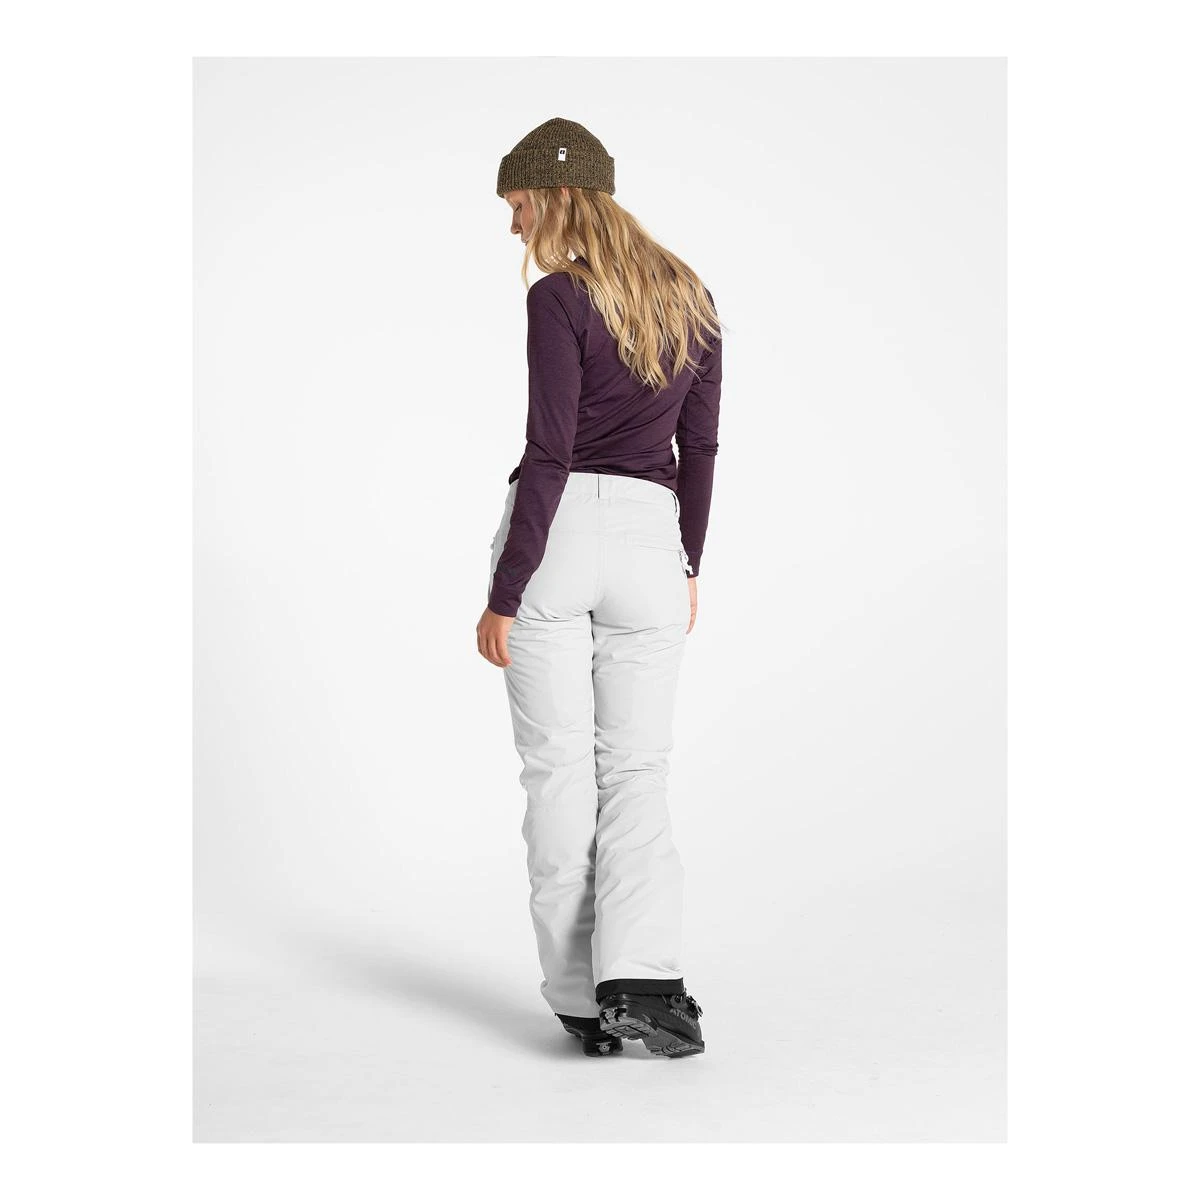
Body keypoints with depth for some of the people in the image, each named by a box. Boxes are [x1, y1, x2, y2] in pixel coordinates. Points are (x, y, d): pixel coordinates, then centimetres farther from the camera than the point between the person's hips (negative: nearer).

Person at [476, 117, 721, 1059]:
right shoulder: (692, 299, 10)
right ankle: (641, 977, -12)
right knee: (637, 776, 7)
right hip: (650, 542, 4)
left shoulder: (560, 300, -9)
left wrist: (504, 594, -10)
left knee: (558, 770, 4)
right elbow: (700, 446, 13)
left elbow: (548, 454, -13)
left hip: (558, 536, -4)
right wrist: (689, 564, 21)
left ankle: (583, 1002, 8)